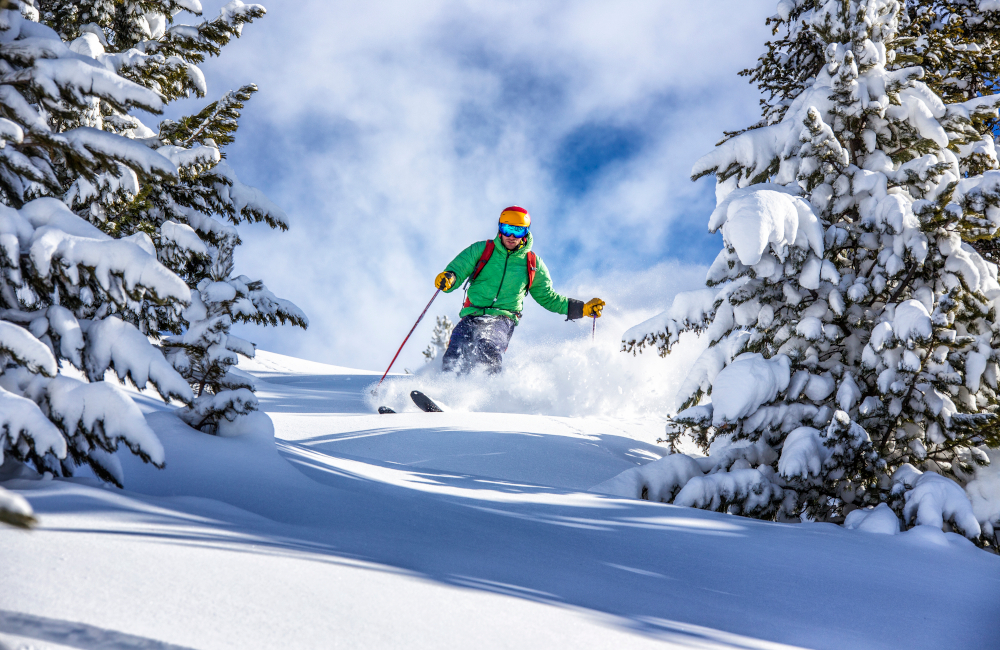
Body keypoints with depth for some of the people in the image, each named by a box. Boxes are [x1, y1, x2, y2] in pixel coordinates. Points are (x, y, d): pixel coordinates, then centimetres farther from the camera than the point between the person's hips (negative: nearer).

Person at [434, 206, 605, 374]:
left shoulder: (533, 264, 14)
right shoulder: (481, 250, 10)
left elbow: (547, 297, 24)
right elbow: (456, 270, 6)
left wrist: (582, 308, 15)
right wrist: (448, 279, -20)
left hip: (503, 319, -1)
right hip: (473, 315, 1)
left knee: (488, 349, -34)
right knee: (454, 361, -22)